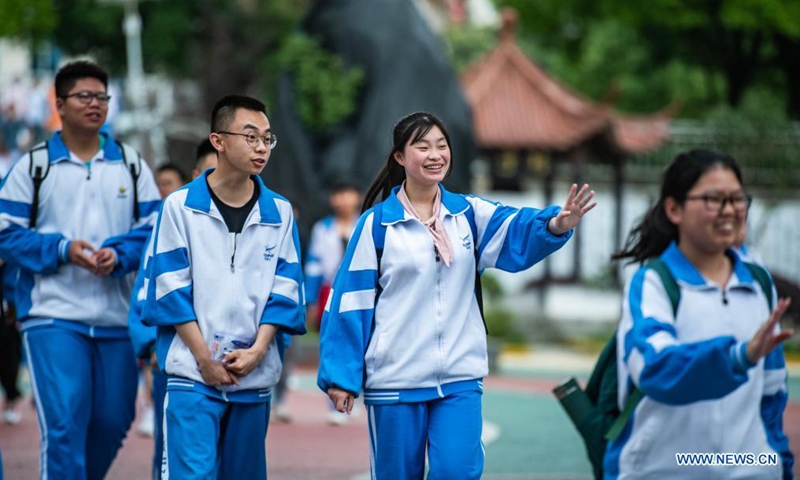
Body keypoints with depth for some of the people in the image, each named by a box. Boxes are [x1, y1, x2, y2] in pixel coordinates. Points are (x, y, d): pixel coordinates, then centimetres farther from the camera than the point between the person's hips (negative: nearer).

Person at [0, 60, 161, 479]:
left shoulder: (131, 165, 12)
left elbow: (155, 229, 7)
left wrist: (118, 255, -12)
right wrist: (63, 249, -14)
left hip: (116, 316, 3)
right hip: (53, 316, -3)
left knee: (113, 421, 8)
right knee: (63, 424, -13)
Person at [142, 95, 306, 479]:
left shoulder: (279, 212, 7)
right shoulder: (181, 206, -2)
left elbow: (285, 289, 5)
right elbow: (170, 288, -4)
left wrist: (257, 350, -8)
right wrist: (205, 358, -10)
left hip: (254, 376, 4)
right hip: (193, 374, -4)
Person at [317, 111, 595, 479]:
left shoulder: (468, 213, 5)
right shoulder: (377, 224, -3)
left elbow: (519, 233, -13)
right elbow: (352, 302, -3)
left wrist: (555, 224, -35)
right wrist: (341, 375, -6)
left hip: (460, 377, 2)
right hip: (395, 379, -2)